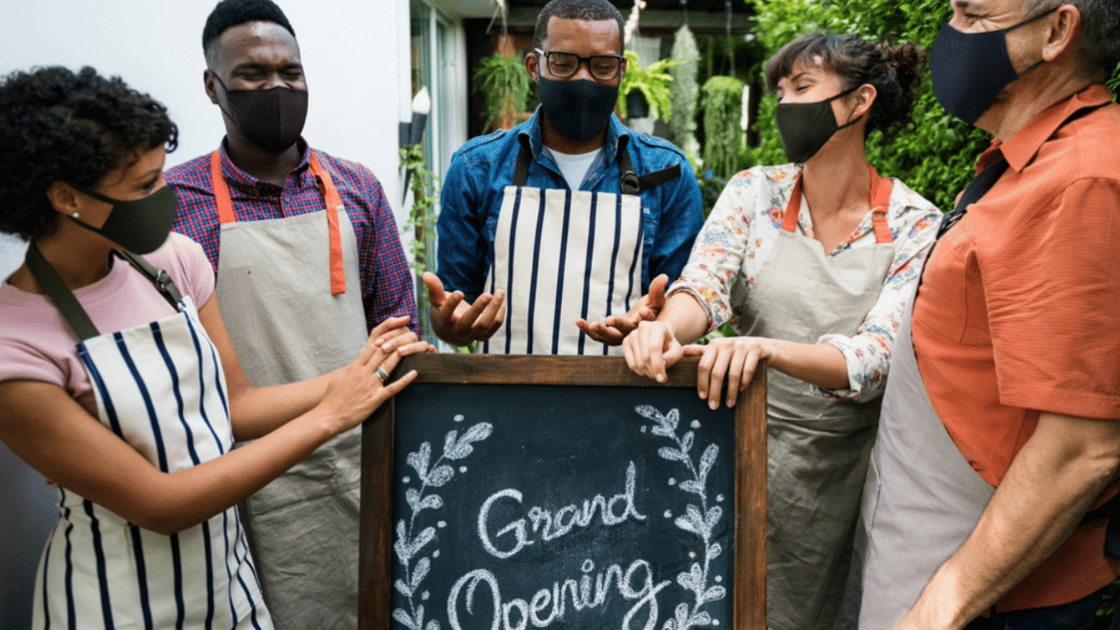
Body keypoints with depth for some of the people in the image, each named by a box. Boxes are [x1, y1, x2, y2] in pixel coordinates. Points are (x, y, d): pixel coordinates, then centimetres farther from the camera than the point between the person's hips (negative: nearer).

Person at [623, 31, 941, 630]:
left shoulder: (915, 224, -8)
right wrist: (665, 326, -38)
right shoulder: (753, 192, -1)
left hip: (846, 465, -1)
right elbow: (704, 285, -14)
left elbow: (877, 356, -19)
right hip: (745, 448, 2)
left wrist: (768, 348, -37)